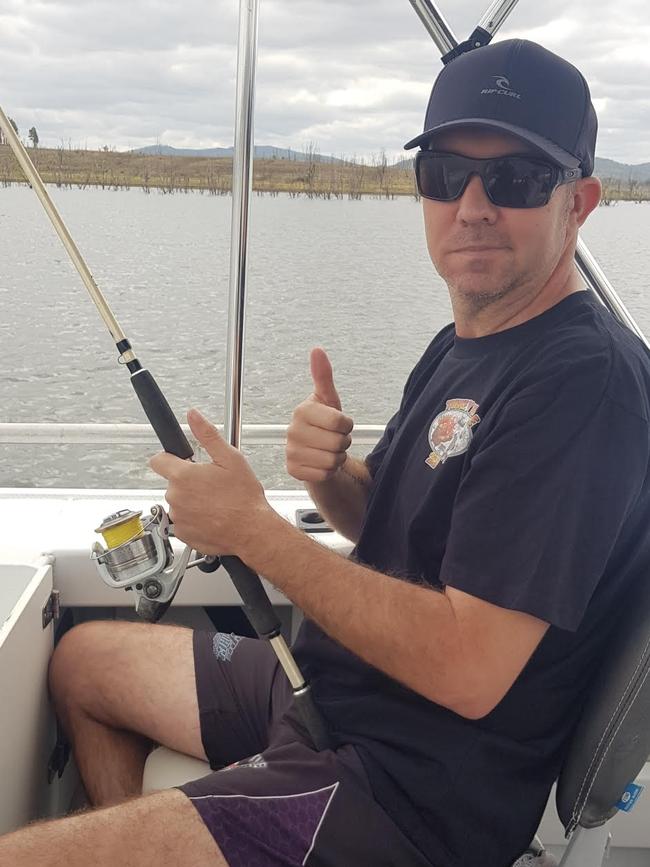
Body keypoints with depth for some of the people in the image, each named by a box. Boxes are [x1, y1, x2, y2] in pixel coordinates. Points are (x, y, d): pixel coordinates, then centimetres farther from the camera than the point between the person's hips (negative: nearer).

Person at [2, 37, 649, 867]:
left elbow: (469, 670, -29)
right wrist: (328, 474, -9)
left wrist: (253, 529, -22)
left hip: (405, 797, -9)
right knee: (81, 659, 23)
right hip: (318, 680, 9)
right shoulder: (461, 345, 7)